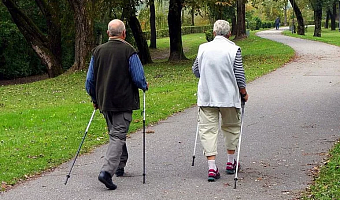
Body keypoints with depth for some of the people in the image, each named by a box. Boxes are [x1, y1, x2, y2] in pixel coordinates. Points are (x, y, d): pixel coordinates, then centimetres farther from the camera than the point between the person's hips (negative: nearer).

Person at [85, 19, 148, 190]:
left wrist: (95, 99, 23)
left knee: (116, 133, 21)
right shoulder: (129, 51, -10)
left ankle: (120, 166, 32)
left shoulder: (98, 51, 5)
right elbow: (139, 78, -11)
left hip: (104, 102, 5)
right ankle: (107, 171, -19)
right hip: (124, 102, -5)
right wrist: (144, 86, 12)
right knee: (118, 136, -5)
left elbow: (90, 80, 9)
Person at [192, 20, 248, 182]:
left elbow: (195, 70, 12)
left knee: (208, 129, 2)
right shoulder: (234, 49, -7)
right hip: (228, 96, -1)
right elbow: (239, 75, -7)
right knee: (231, 127, 18)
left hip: (206, 97, 1)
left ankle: (212, 167, -8)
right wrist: (244, 93, 9)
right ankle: (231, 163, 27)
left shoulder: (203, 48, 1)